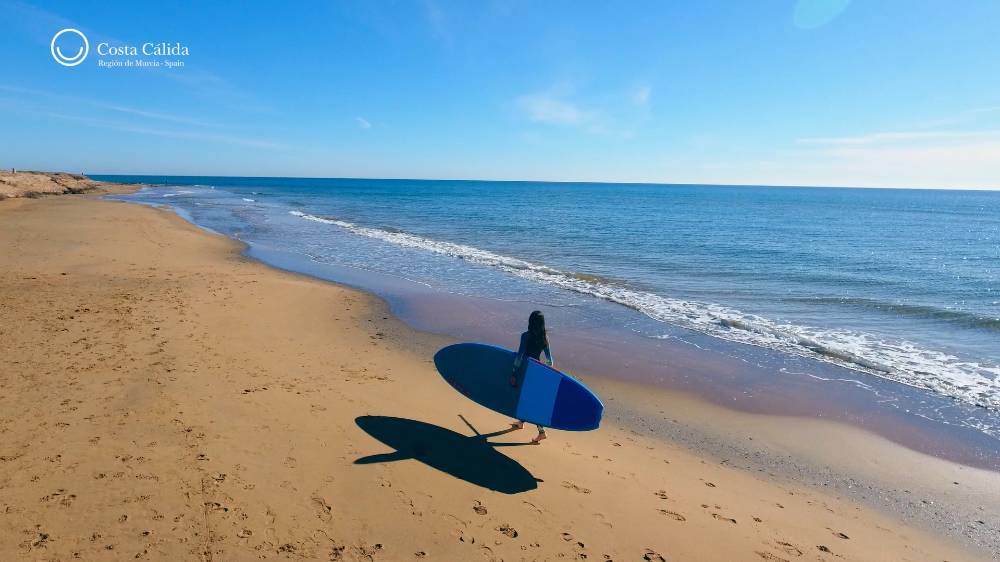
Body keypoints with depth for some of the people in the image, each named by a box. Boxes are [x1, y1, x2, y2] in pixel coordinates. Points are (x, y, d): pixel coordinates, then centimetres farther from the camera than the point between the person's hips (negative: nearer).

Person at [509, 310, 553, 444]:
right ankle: (521, 422, 39)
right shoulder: (545, 337, -1)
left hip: (526, 370, -6)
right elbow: (549, 359, 3)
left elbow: (520, 355, -16)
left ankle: (541, 431, -3)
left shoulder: (526, 336, -16)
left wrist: (514, 374, -11)